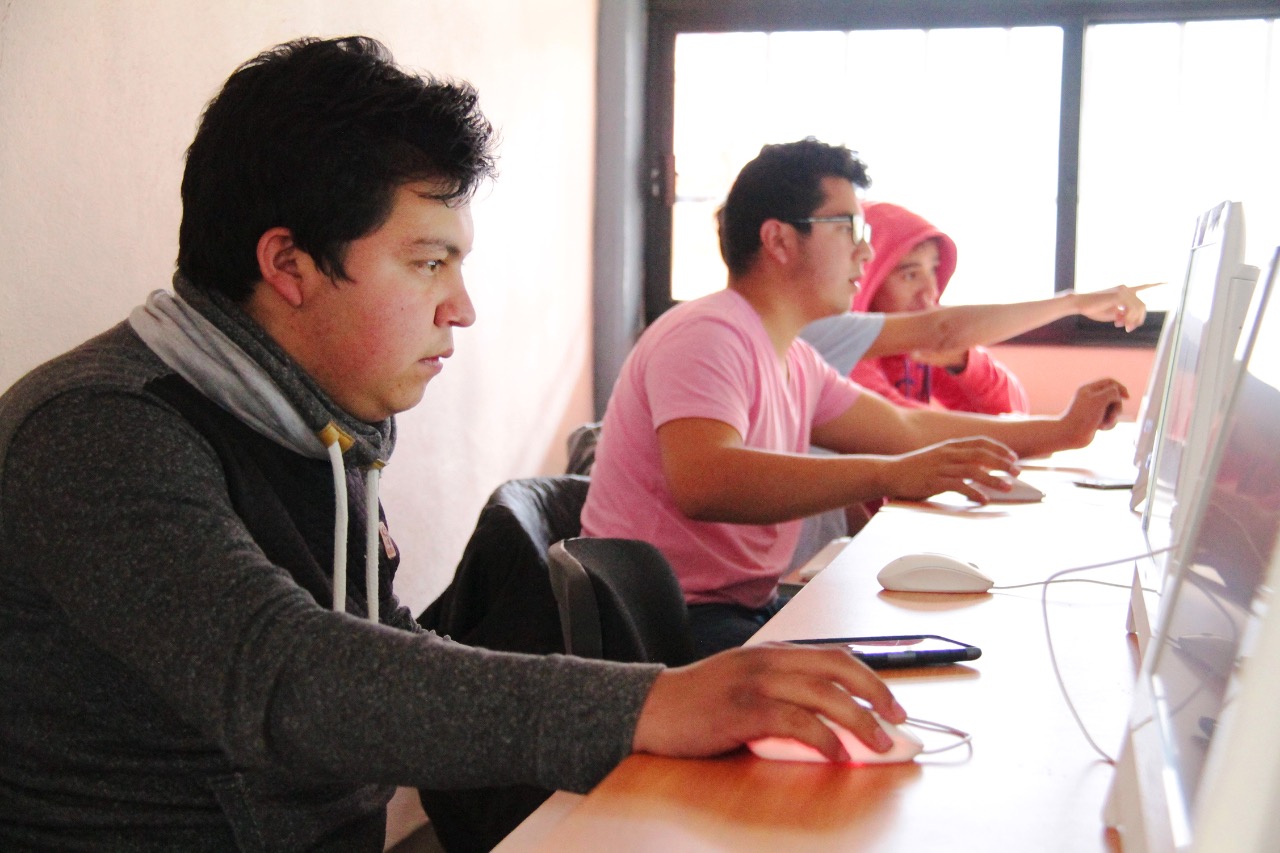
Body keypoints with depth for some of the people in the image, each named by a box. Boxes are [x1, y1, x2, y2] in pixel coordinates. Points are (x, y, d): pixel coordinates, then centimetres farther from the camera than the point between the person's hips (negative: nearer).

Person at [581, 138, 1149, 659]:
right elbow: (701, 482, -35)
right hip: (674, 631, -9)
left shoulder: (794, 360, 14)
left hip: (749, 610, 10)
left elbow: (907, 428, 20)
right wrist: (890, 475, -38)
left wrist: (1061, 431, 15)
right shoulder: (708, 336, -17)